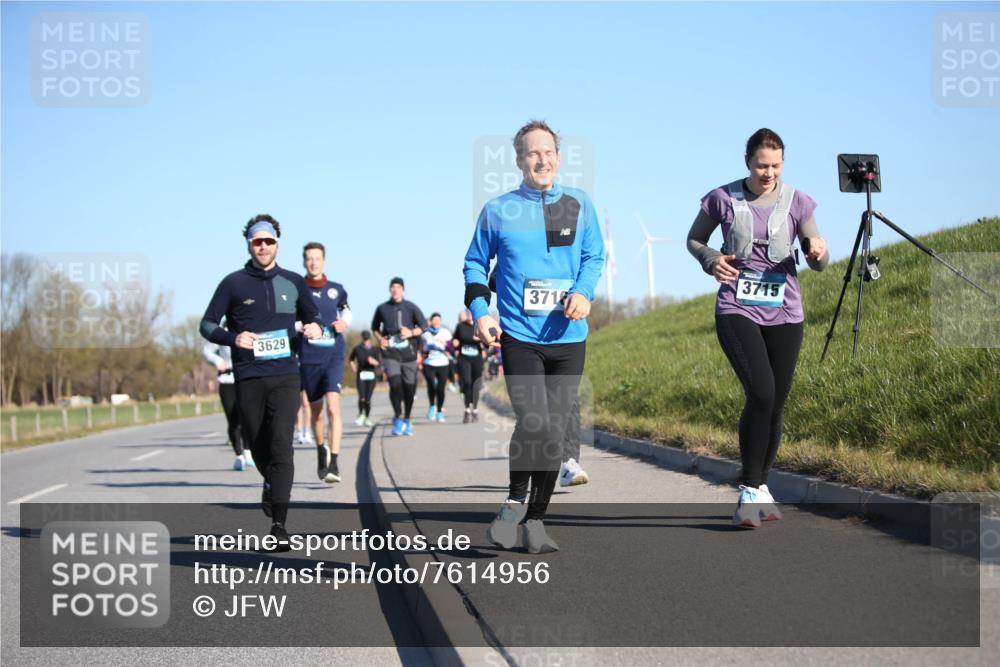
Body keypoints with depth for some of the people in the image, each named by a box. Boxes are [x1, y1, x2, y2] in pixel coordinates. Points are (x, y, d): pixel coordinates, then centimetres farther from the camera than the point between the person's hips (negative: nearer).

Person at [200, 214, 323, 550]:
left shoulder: (292, 282, 10)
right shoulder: (234, 283, 4)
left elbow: (311, 316, 23)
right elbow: (207, 324, 5)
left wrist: (314, 327, -1)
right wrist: (232, 337, -15)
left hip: (285, 376, 0)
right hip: (248, 379, 0)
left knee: (281, 446, -14)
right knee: (258, 446, 10)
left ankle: (279, 526, -18)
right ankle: (271, 485, 46)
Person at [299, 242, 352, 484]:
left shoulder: (336, 290, 5)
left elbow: (346, 311, 24)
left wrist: (344, 323, 3)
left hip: (334, 356, -1)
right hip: (308, 358, 1)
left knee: (333, 406, -17)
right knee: (316, 410, 13)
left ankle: (334, 463, -19)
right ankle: (321, 450, 41)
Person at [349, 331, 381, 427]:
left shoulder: (375, 350, 1)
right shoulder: (357, 349, 3)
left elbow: (379, 363, -1)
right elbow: (352, 359, 22)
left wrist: (374, 362, -20)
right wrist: (353, 366, 7)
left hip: (371, 376, 0)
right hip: (360, 375, 0)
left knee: (368, 399, -1)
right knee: (362, 398, -16)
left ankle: (368, 418, 20)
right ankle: (360, 414, 10)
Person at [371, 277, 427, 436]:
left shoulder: (411, 307, 4)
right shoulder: (382, 308, 6)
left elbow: (424, 325, 6)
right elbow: (375, 327, 21)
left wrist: (411, 332, -12)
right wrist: (380, 339, 3)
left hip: (408, 352, 1)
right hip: (390, 352, -1)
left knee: (409, 388, 3)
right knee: (395, 384, -19)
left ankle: (407, 419, 23)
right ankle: (397, 417, -1)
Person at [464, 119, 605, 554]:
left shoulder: (579, 205, 7)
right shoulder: (497, 211, 3)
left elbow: (595, 256, 11)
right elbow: (475, 265, 12)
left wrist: (584, 292, -9)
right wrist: (479, 313, -2)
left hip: (568, 338, 3)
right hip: (519, 335, -2)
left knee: (555, 431, 6)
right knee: (533, 423, -19)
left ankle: (535, 519, 19)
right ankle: (516, 502, 5)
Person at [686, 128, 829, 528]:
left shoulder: (796, 202, 2)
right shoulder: (723, 199, -1)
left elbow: (819, 262, 5)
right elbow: (693, 239, 14)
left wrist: (818, 253, -20)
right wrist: (711, 259, -8)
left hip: (784, 314, 3)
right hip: (737, 311, -3)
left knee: (776, 404, 6)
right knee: (760, 393, -20)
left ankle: (760, 488, 26)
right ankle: (748, 492, -9)